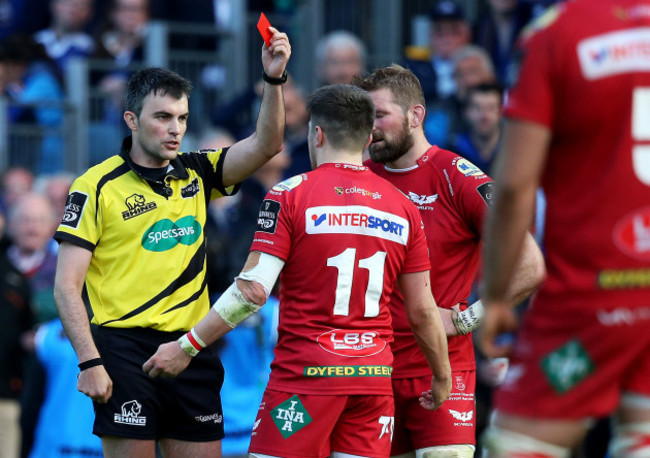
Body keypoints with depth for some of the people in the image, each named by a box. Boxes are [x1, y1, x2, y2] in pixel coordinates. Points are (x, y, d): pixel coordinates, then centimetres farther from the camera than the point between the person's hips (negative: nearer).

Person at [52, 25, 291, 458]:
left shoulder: (196, 174, 11)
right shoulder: (98, 186, -4)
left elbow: (266, 144, 0)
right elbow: (67, 285, -6)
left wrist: (274, 78, -15)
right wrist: (89, 361, -15)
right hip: (126, 346, -5)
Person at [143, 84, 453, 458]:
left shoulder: (291, 194, -5)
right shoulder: (403, 206, 7)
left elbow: (253, 291, -11)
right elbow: (423, 310, 9)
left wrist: (186, 347, -5)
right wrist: (442, 377, 23)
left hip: (305, 373, -4)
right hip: (374, 375, 4)